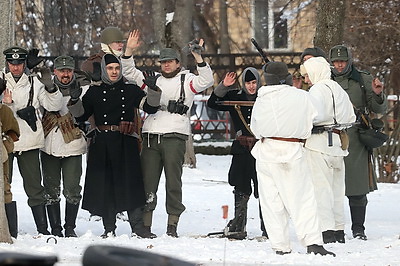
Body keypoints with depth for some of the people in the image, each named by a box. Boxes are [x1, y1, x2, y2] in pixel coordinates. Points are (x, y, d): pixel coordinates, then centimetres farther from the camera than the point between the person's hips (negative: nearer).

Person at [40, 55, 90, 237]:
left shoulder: (82, 88, -1)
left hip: (72, 147, -2)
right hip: (49, 146, 2)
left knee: (72, 191, -2)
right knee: (51, 191, 5)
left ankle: (70, 228, 10)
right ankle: (55, 229, 13)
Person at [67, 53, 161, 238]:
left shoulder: (130, 90, 10)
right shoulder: (94, 92, 12)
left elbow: (150, 107, 3)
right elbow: (81, 116, 15)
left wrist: (154, 90, -13)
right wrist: (74, 100, -1)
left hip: (126, 142, -1)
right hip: (102, 144, 1)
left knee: (130, 183, -8)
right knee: (105, 185, 0)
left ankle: (137, 227, -7)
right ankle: (109, 228, 6)